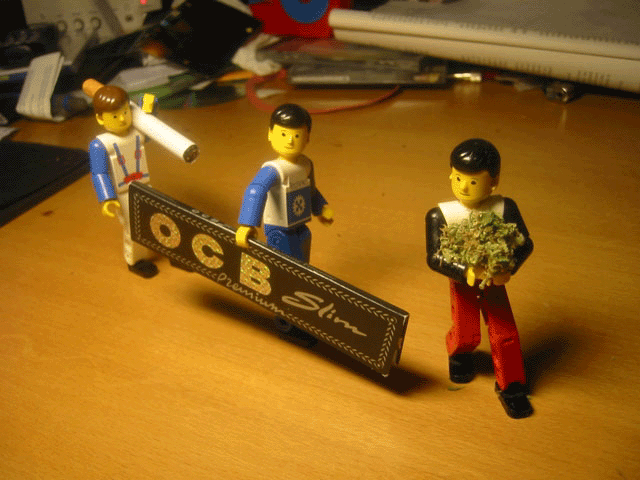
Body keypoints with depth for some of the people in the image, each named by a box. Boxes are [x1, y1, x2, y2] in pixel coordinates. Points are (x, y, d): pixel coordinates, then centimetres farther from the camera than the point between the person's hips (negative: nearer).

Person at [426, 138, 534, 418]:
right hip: (462, 285, -1)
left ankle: (510, 387, 27)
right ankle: (459, 356, 47)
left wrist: (508, 269, -29)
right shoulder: (439, 215, -21)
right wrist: (466, 272, -35)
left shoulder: (504, 208, -17)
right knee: (466, 336, 9)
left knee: (505, 335, 5)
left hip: (494, 283, 1)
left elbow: (525, 243, -11)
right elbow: (434, 258, -22)